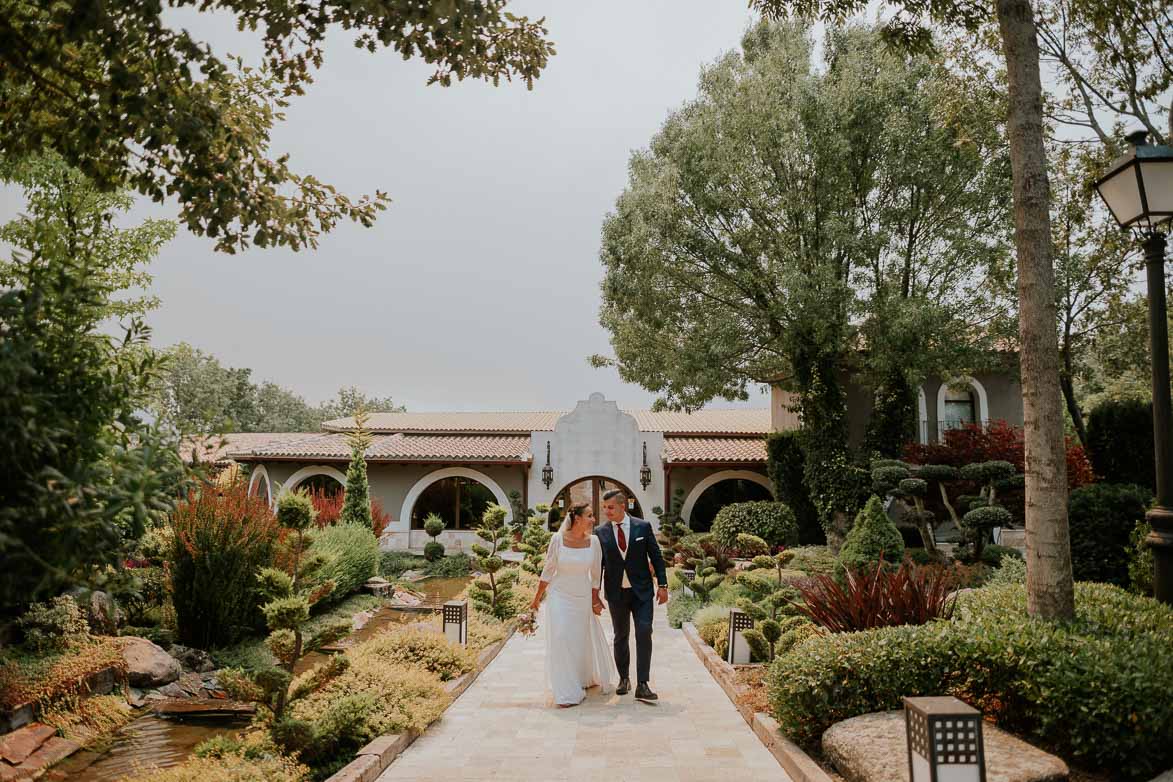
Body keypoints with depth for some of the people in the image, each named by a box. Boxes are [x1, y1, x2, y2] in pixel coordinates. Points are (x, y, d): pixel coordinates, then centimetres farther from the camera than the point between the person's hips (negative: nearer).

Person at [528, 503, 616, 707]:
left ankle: (588, 678, 42)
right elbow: (548, 570, -4)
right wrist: (537, 598, 2)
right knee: (562, 640, -4)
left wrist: (595, 600, 5)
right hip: (559, 596, -2)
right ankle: (568, 692, 9)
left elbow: (596, 573, 0)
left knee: (586, 639, 14)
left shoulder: (593, 541, -10)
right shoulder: (558, 539, -14)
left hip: (583, 597, 2)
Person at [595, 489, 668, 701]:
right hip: (616, 593, 1)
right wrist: (595, 596, 1)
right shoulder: (600, 532, -2)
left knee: (644, 634, -9)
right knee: (621, 636, 12)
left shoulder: (643, 527, -4)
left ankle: (642, 685, -3)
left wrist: (663, 585, -4)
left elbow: (656, 556, 1)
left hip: (642, 591, -1)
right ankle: (624, 679, 28)